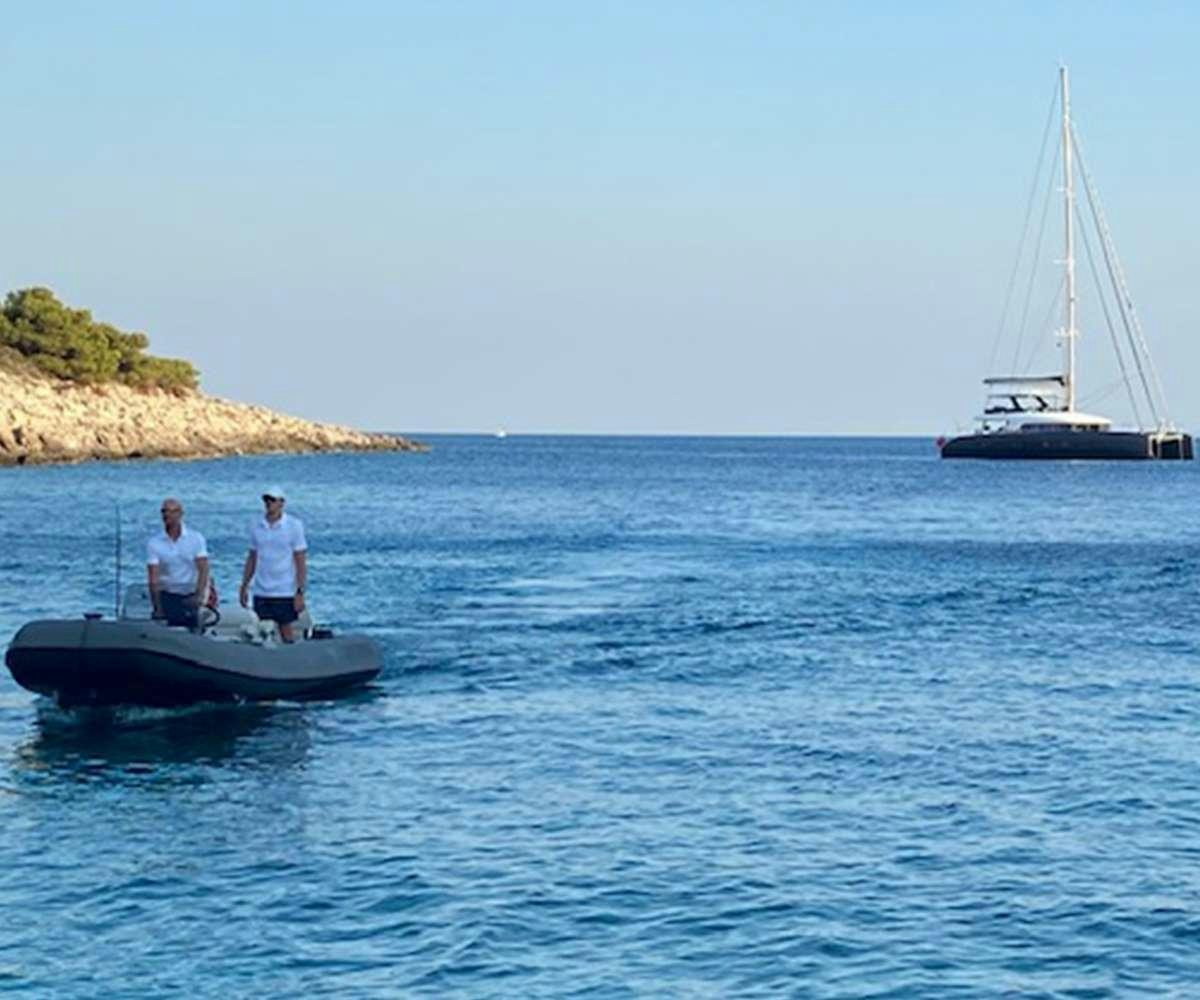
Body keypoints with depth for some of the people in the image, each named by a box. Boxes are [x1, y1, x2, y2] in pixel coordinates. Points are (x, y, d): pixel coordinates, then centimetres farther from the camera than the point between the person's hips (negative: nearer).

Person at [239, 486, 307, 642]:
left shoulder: (294, 526, -5)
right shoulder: (257, 527, 7)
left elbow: (301, 562, -6)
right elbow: (252, 559, 14)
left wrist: (300, 592, -12)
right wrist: (244, 587, 9)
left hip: (285, 593, -4)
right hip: (261, 593, 4)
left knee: (286, 630, 1)